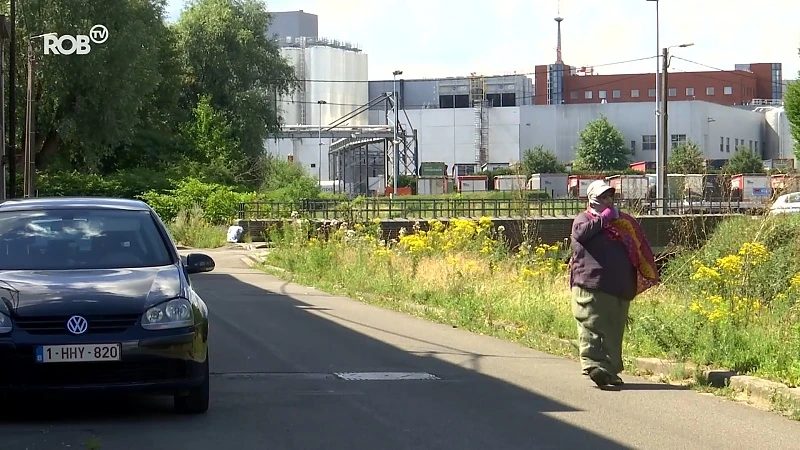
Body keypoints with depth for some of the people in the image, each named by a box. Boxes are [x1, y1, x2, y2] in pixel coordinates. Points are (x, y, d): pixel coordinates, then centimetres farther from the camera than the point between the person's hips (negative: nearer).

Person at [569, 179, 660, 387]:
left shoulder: (623, 222, 22)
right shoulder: (583, 218, 6)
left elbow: (638, 249, 25)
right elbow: (582, 232, -18)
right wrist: (604, 218, -10)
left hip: (619, 286, 6)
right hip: (591, 286, -6)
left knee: (615, 330, 8)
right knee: (592, 327, -13)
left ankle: (611, 370, 15)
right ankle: (593, 365, -20)